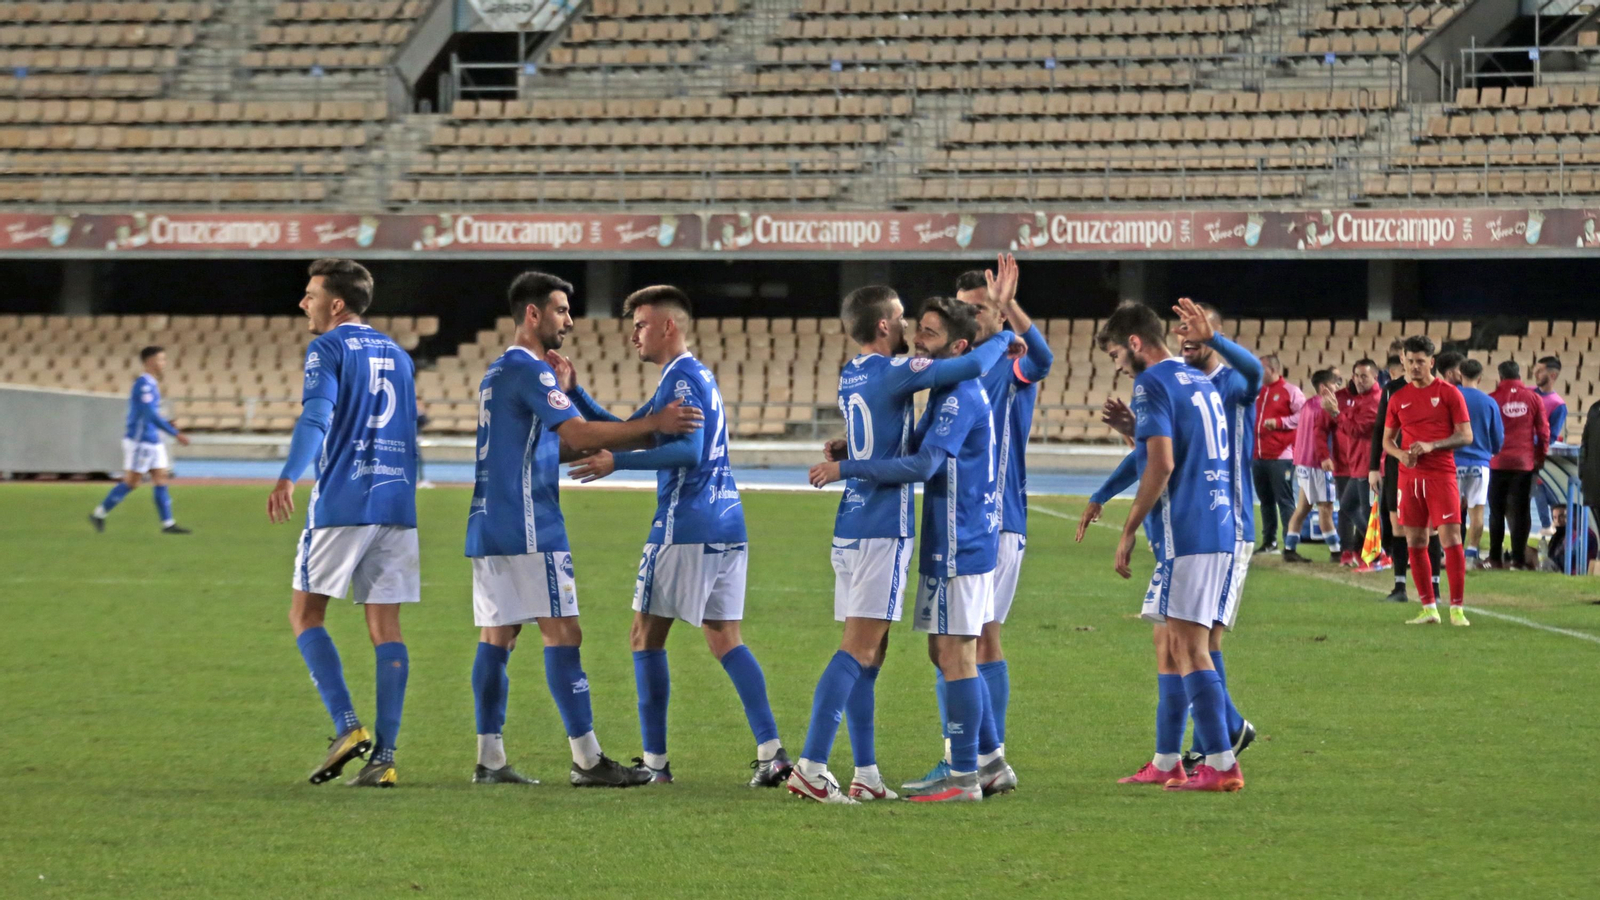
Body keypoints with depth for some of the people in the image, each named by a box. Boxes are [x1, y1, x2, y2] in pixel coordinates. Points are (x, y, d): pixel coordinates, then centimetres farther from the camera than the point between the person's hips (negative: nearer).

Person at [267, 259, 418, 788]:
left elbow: (317, 413, -20)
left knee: (305, 614, 5)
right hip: (397, 505, 6)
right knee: (385, 628, 5)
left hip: (341, 505, -6)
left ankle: (347, 727, -11)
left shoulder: (329, 348, -3)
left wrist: (288, 477, -31)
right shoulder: (397, 355, 19)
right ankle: (384, 756, -1)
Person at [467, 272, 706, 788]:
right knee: (563, 635, -8)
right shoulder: (528, 368, -11)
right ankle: (587, 760, -9)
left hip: (489, 527, 10)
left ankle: (490, 759, 5)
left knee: (497, 638, 7)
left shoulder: (499, 372, 20)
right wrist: (652, 425, -17)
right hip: (529, 530, -10)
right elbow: (578, 433, -20)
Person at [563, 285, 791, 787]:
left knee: (646, 637, 0)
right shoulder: (696, 376, 22)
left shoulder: (681, 378, -9)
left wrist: (619, 462, -24)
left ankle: (655, 762, 0)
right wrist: (574, 393, 21)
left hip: (685, 528, -9)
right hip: (727, 525, 9)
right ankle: (771, 751, -5)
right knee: (725, 640, 7)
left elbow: (688, 449, -21)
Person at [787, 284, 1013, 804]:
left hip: (851, 527, 9)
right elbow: (971, 367, -17)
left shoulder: (851, 376, 13)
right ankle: (811, 767, -16)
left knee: (867, 653, 10)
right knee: (859, 650, -10)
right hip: (883, 528, -9)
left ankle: (866, 775, 11)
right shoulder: (893, 372, -11)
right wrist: (1004, 338, 2)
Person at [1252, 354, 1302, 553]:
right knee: (1265, 501, 12)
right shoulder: (1258, 392, 16)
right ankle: (1269, 541, 18)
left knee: (1284, 500, -6)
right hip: (1258, 456, 7)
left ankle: (1290, 543, -5)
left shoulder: (1290, 391, -5)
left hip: (1281, 456, -7)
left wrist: (1280, 422, -18)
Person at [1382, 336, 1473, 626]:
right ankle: (1428, 608, 11)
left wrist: (1431, 446, -16)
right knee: (1415, 543, 3)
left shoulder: (1448, 393, -1)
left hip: (1441, 474, -4)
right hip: (1409, 476, 4)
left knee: (1451, 538, -11)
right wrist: (1401, 455, -7)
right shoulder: (1398, 398, 11)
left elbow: (1466, 436, -4)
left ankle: (1457, 608, -8)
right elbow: (1387, 440, 16)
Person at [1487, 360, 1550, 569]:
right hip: (1525, 463, 1)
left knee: (1497, 511, 9)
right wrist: (1540, 457, 14)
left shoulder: (1493, 398, -5)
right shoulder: (1533, 398, 0)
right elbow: (1543, 431, 3)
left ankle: (1495, 558, 9)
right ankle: (1518, 558, -1)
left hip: (1498, 463, -1)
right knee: (1520, 511, 4)